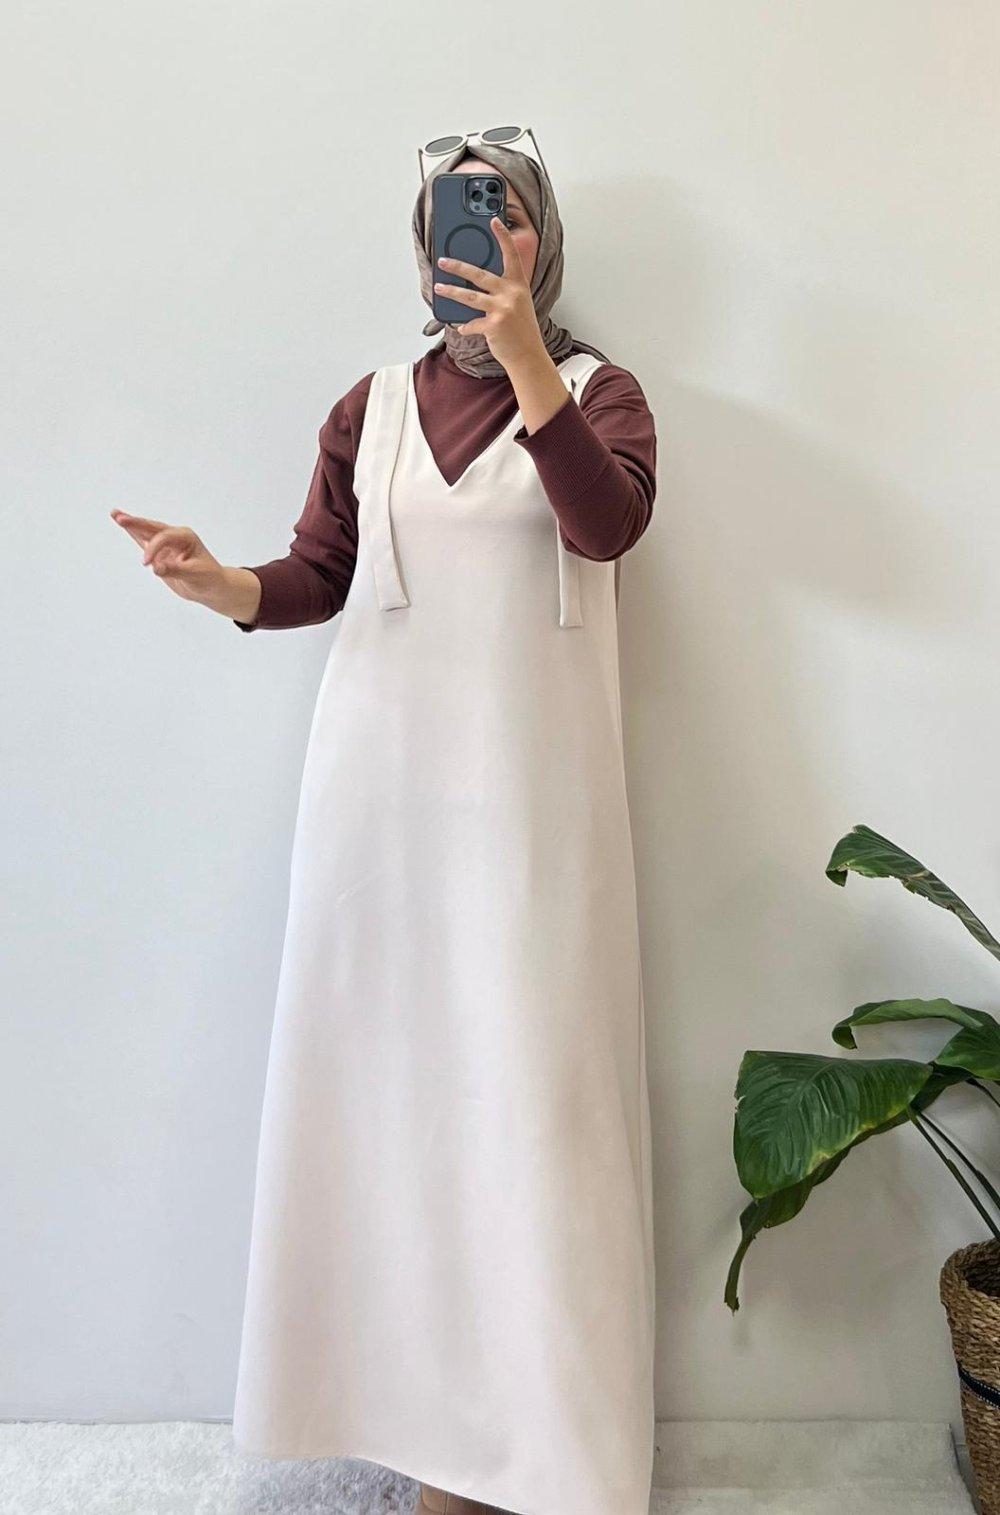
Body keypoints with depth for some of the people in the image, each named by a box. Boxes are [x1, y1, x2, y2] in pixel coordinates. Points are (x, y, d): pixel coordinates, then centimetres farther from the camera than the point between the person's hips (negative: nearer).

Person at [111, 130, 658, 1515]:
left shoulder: (598, 391, 8)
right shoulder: (374, 404, 13)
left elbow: (610, 526, -11)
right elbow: (321, 572, 9)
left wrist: (528, 359, -20)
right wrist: (223, 584, -10)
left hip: (532, 781, -2)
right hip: (384, 774, 3)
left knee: (532, 1074, -3)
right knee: (396, 1065, 3)